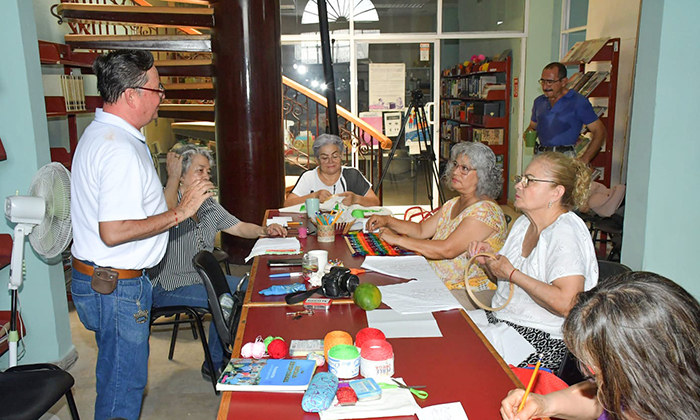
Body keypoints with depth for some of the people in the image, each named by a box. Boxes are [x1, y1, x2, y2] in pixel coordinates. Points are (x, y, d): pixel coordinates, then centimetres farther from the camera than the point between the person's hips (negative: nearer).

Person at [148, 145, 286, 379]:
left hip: (203, 276, 9)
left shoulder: (208, 205, 10)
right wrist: (173, 177, -31)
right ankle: (214, 366, -1)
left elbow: (239, 228, 12)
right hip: (169, 286, -9)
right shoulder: (165, 199, -16)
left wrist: (263, 231, -7)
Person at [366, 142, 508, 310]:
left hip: (472, 294, -8)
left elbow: (447, 250, -26)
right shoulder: (453, 204, 13)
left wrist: (398, 240, -21)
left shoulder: (485, 210, -18)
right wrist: (388, 221, 0)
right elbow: (422, 230, 15)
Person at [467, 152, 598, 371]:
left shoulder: (566, 233, -19)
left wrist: (512, 273, -22)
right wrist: (489, 259, -2)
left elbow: (567, 304, -30)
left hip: (542, 341, -8)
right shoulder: (523, 223, 9)